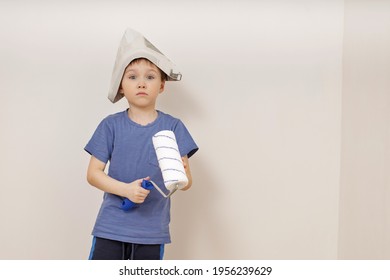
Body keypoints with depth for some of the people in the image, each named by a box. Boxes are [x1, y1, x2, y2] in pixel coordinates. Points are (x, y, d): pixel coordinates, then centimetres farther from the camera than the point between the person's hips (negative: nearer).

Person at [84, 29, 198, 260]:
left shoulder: (173, 127, -1)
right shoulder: (111, 125, -1)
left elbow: (187, 183, -2)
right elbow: (93, 173, -2)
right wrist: (126, 189, -19)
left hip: (152, 232, 1)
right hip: (111, 228, 0)